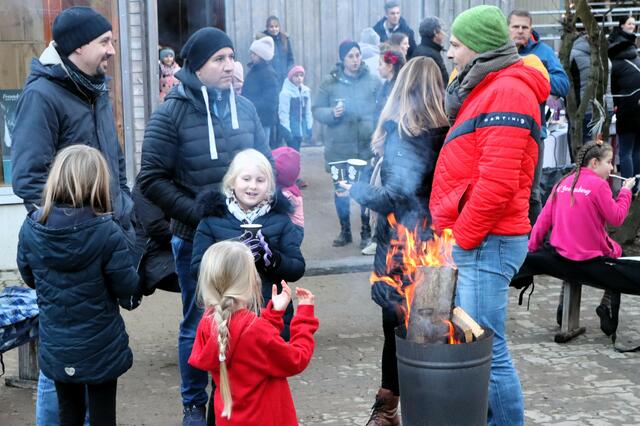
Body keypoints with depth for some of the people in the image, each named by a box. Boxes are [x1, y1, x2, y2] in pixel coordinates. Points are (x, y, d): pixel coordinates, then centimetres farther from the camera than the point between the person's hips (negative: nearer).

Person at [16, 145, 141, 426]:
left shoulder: (30, 228, -10)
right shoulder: (107, 232, -22)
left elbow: (30, 279, 6)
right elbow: (128, 288, -15)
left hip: (56, 348, 3)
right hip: (101, 348, -3)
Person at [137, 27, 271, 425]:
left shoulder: (244, 108, 3)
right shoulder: (172, 113, -9)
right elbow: (152, 179, -9)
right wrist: (198, 214, -15)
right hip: (196, 238, -3)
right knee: (199, 325, 8)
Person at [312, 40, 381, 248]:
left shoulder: (373, 81, 2)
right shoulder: (330, 83, 3)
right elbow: (316, 110, 5)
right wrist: (332, 113, -15)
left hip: (367, 146, -1)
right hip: (339, 147, 1)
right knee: (340, 190, 9)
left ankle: (367, 232, 17)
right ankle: (345, 231, 25)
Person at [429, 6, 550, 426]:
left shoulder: (507, 92, -12)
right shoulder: (485, 89, 19)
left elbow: (497, 183, -22)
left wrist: (460, 238, -15)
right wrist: (453, 233, 14)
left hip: (485, 244, -10)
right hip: (472, 241, 10)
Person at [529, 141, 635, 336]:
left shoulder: (563, 182, 5)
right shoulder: (598, 184, -13)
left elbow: (544, 217, 3)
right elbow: (617, 218, -9)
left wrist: (532, 247, 8)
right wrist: (625, 191, 2)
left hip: (562, 252, 6)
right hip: (591, 254, -6)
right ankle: (607, 305, 9)